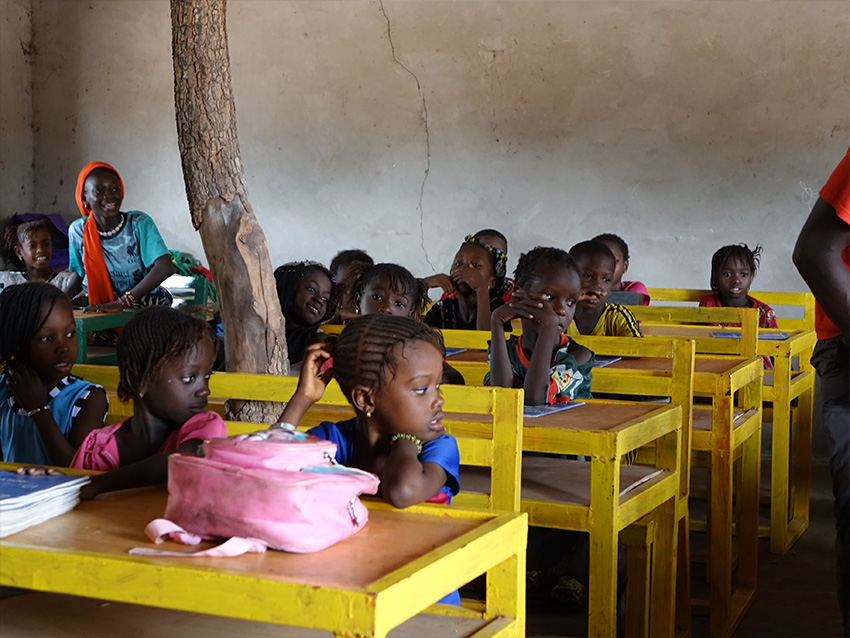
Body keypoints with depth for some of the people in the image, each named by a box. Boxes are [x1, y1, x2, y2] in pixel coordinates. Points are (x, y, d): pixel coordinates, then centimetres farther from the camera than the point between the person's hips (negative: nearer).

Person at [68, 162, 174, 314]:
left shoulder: (139, 223, -9)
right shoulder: (78, 231, 3)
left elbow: (166, 267, -21)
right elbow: (77, 274, 15)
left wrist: (122, 302, -27)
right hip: (97, 308, 2)